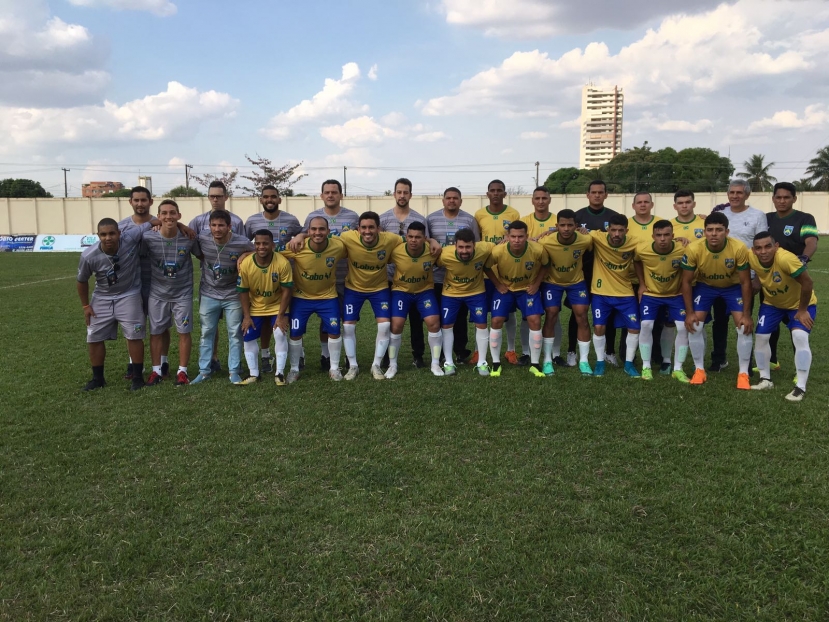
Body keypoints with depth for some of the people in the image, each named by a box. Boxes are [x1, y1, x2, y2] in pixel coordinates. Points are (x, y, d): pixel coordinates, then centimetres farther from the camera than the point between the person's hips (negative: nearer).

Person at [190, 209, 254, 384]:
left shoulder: (243, 243, -18)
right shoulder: (202, 239, -13)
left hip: (233, 296, -2)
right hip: (208, 295, 2)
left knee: (235, 334, 6)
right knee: (207, 333, 10)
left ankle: (234, 372, 17)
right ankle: (204, 371, 22)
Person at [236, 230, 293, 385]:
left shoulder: (282, 263, -26)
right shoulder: (245, 264, -21)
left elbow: (287, 290, -18)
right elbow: (243, 292, -9)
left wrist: (281, 315, -19)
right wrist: (246, 316, -10)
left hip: (277, 306, -2)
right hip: (255, 307, 2)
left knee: (280, 335, -13)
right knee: (249, 338, 1)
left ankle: (279, 373, 2)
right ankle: (254, 374, 17)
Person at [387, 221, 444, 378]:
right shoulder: (396, 251, -26)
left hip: (425, 290, 1)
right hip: (401, 290, -1)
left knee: (434, 323, -11)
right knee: (396, 326, -11)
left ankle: (435, 364, 6)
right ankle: (392, 365, 8)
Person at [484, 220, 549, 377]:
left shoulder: (538, 250, -28)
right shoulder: (498, 251, -30)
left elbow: (546, 265, -5)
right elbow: (487, 267, -9)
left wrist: (536, 284, -10)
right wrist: (497, 285, -11)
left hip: (528, 288, 0)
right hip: (505, 288, 0)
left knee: (535, 321, -11)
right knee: (497, 321, -9)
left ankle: (535, 364, 3)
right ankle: (496, 363, 6)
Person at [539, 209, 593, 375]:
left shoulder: (586, 240, -26)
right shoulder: (546, 242, -31)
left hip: (577, 281, 1)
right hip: (552, 282, -1)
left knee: (582, 316, -4)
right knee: (551, 316, -4)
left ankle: (583, 360, 7)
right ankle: (547, 359, 8)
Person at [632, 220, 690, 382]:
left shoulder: (683, 250, -28)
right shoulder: (642, 250, -23)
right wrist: (641, 284, 1)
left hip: (675, 294, 0)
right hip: (651, 294, 0)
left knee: (683, 327, -11)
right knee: (646, 326, -14)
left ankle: (678, 369, 3)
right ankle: (646, 367, 2)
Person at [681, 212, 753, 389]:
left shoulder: (739, 248, -32)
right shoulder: (693, 249, -31)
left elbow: (745, 282, -20)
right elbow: (686, 282, -16)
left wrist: (746, 314, -19)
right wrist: (689, 313, -17)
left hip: (733, 286, 0)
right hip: (704, 285, 1)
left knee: (745, 327, -11)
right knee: (694, 326, -9)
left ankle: (743, 373, 3)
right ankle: (699, 370, 8)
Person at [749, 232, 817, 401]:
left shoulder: (786, 259, -41)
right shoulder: (751, 258, -25)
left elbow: (807, 282, -30)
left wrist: (802, 310, -21)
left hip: (800, 303, -5)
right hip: (772, 303, 5)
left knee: (800, 337, -21)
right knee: (761, 337, 0)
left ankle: (801, 387, -10)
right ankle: (765, 380, 19)